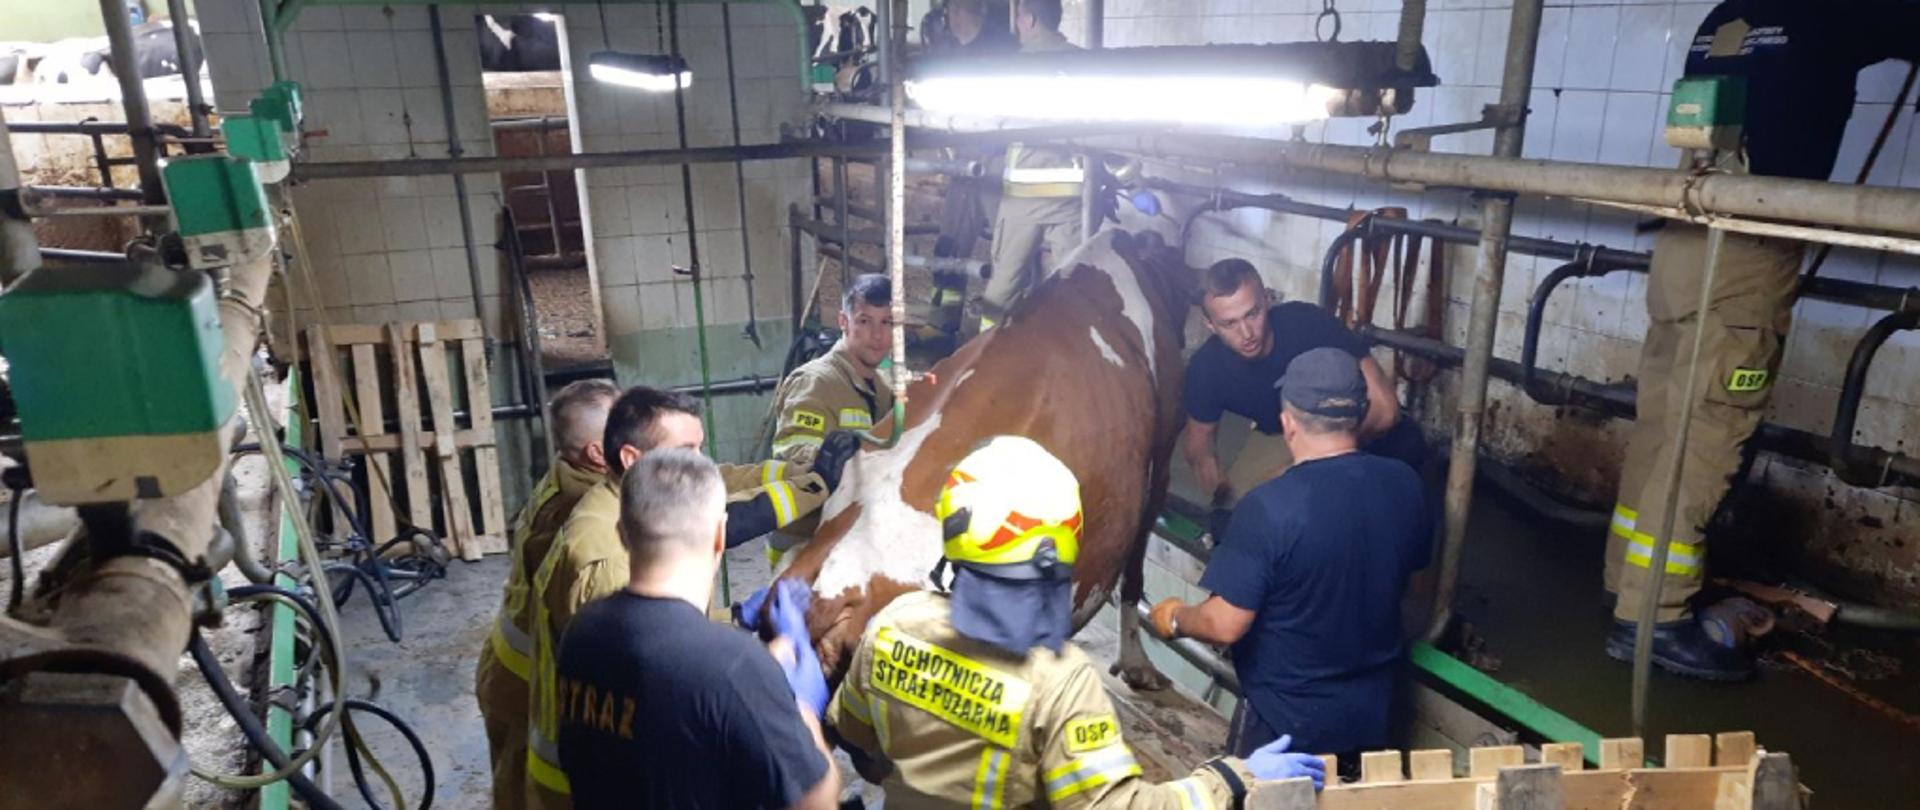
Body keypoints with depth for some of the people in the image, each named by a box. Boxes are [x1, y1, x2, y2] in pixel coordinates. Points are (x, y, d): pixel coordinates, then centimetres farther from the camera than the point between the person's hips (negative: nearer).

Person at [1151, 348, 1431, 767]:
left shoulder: (1268, 507, -28)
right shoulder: (1403, 485, -10)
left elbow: (1227, 624, -24)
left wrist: (1174, 618, -4)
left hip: (1286, 719, -5)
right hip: (1373, 710, 5)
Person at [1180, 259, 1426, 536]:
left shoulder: (1307, 322, -33)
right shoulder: (1207, 367, -22)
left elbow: (1385, 406, -35)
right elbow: (1199, 435, -3)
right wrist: (1213, 480, -28)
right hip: (1277, 436, 1)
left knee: (1406, 443, -30)